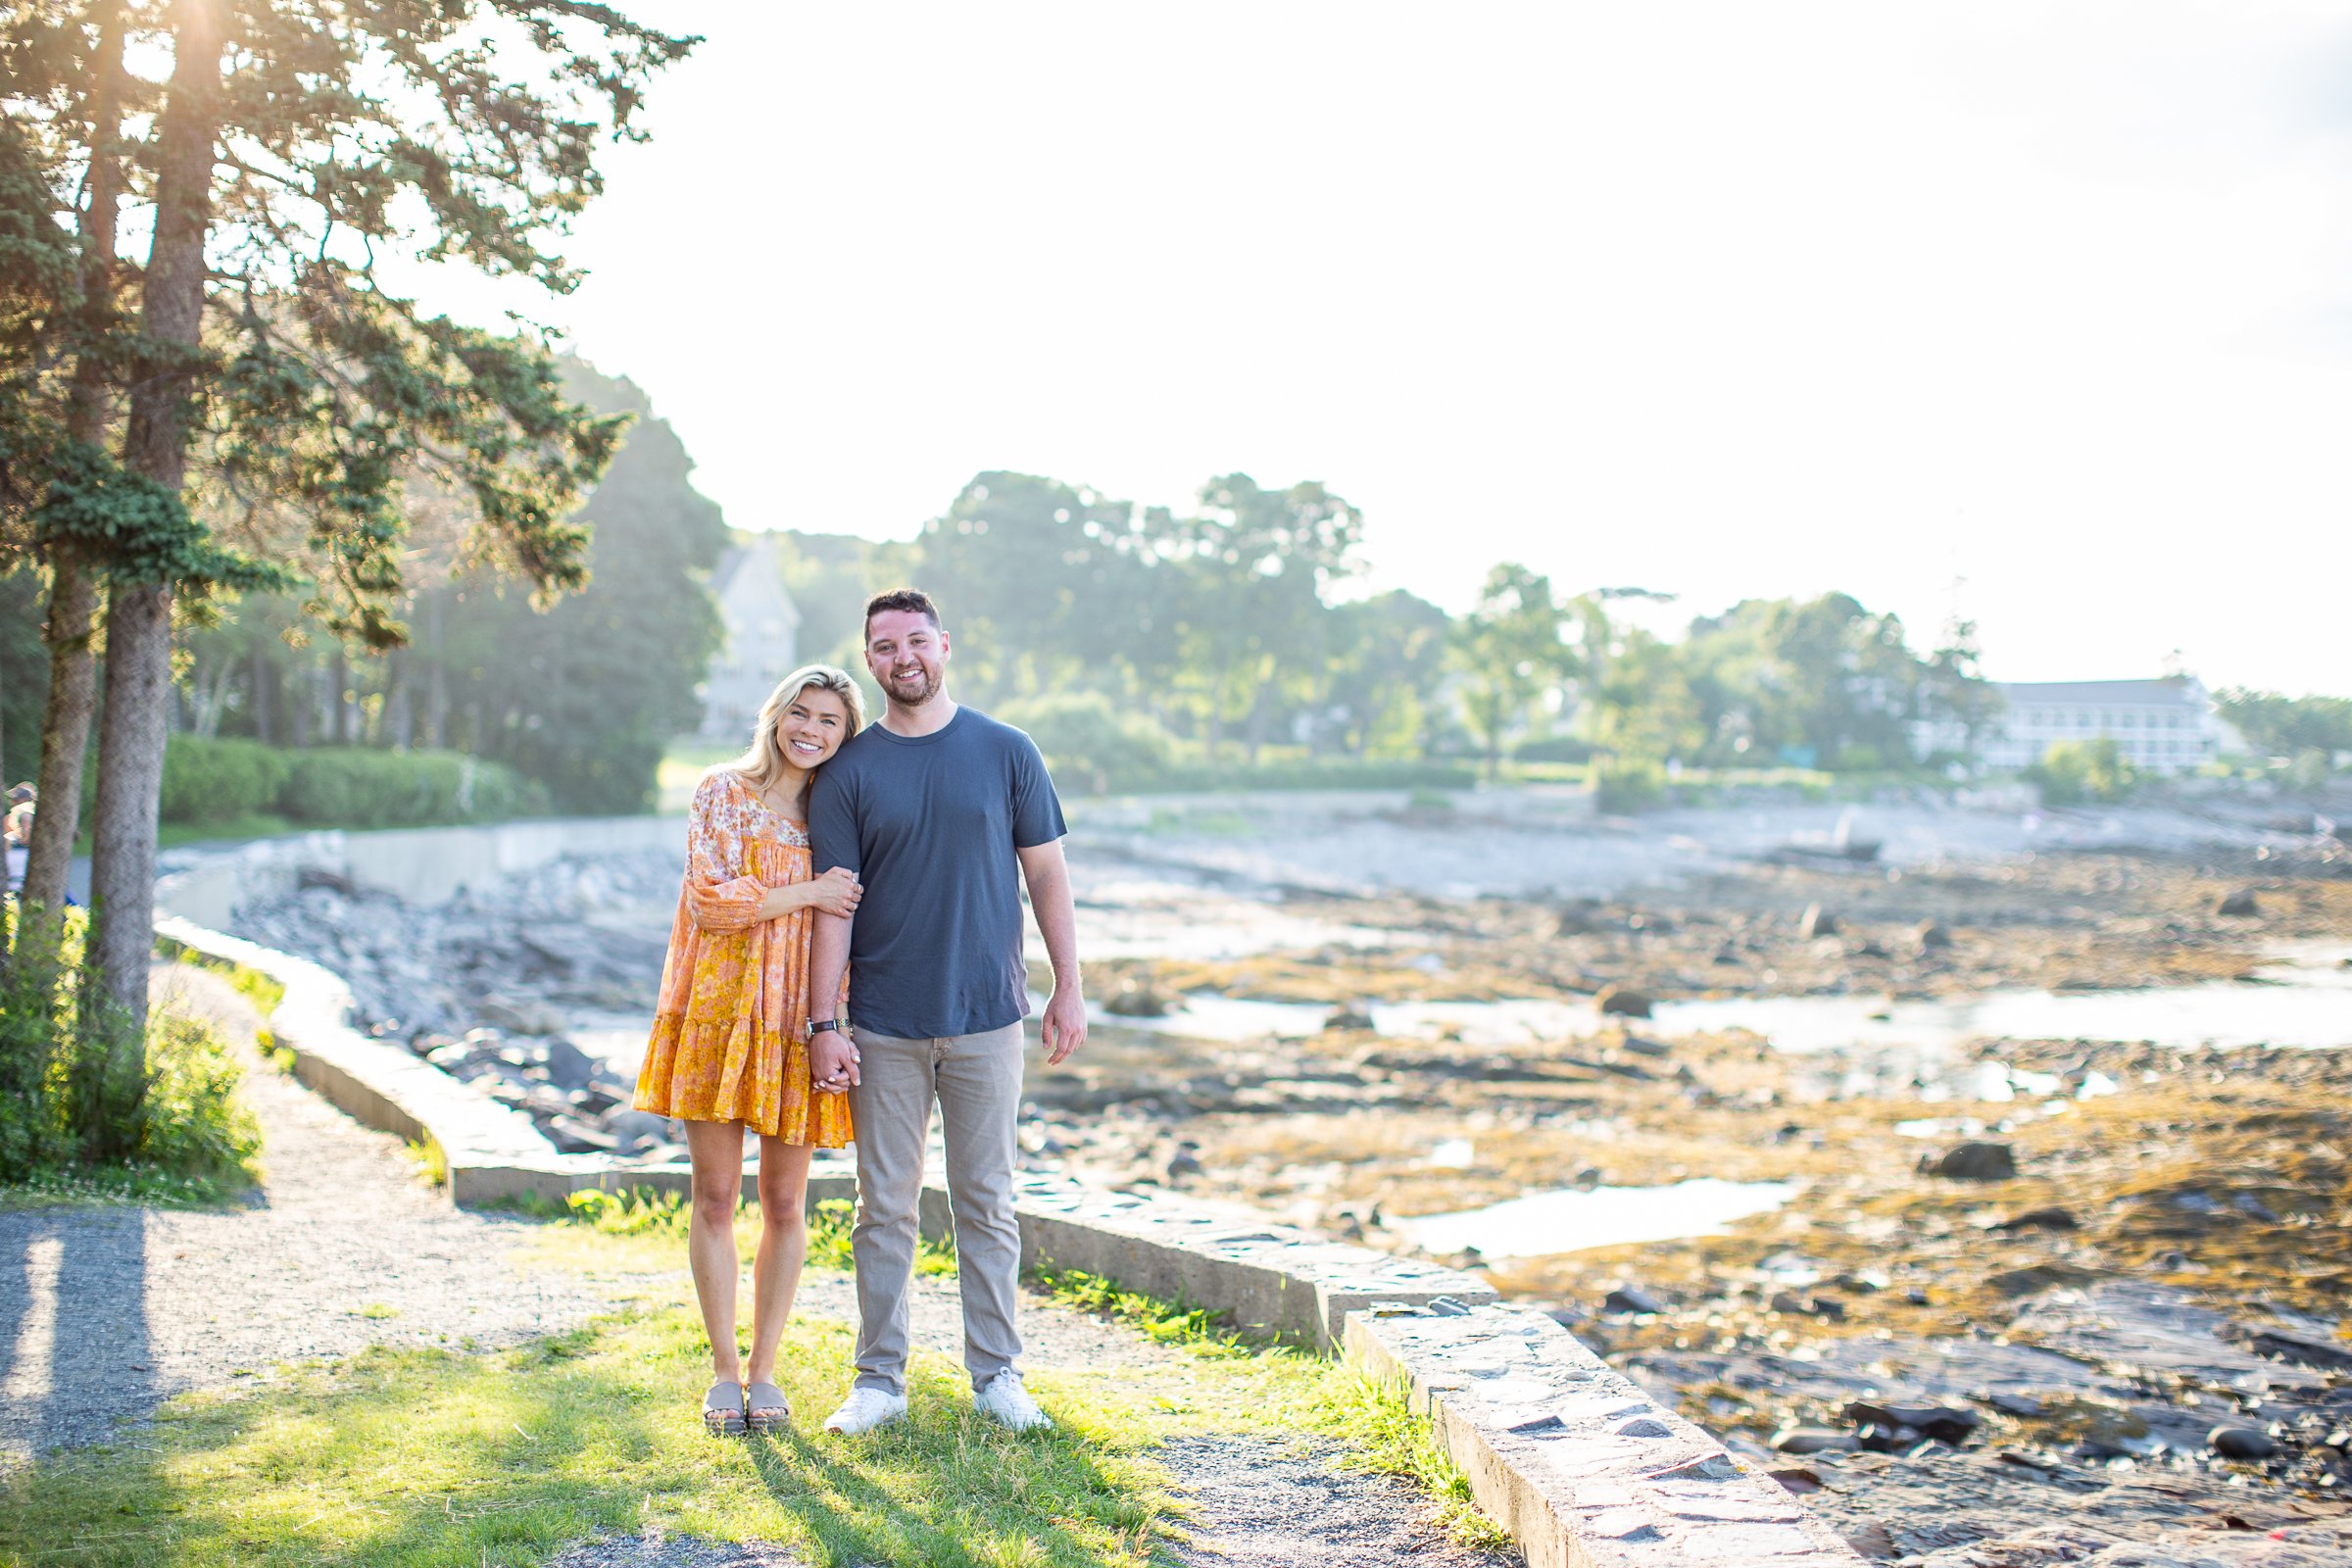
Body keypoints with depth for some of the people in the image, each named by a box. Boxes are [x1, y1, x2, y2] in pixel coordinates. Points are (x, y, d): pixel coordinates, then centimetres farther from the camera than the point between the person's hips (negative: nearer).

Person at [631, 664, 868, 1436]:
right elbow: (711, 900, -9)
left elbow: (850, 920, 12)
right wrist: (807, 893, -10)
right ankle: (724, 1370, 14)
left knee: (784, 1201, 4)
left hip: (798, 1019, 2)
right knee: (716, 1196, 2)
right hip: (719, 1009, -2)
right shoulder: (723, 793, 1)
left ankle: (764, 1370, 17)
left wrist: (837, 1023, 2)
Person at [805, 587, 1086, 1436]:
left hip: (986, 1017, 0)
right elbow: (833, 902, 0)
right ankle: (879, 1378, 16)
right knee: (885, 1206, 6)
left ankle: (997, 1374, 17)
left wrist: (1069, 988, 2)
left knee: (986, 1203, 7)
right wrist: (822, 1024, -6)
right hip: (885, 1027, 0)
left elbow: (1046, 873, 6)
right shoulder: (848, 772, 1)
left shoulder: (1006, 753, 3)